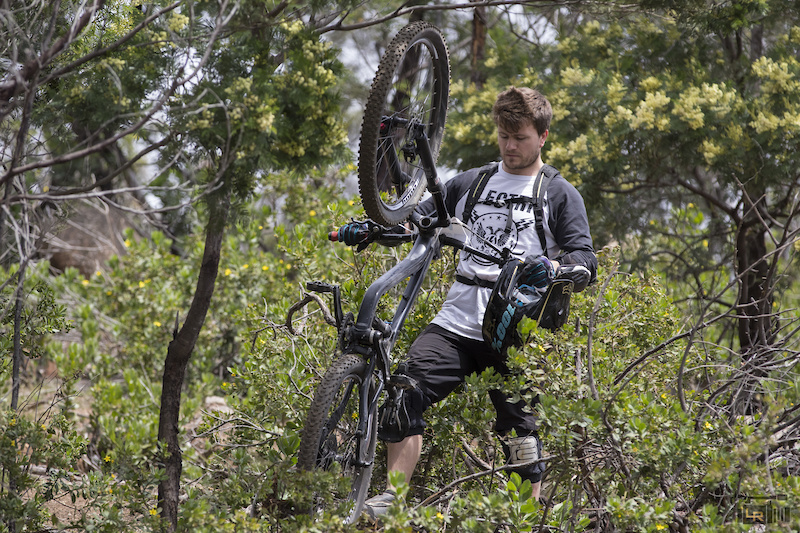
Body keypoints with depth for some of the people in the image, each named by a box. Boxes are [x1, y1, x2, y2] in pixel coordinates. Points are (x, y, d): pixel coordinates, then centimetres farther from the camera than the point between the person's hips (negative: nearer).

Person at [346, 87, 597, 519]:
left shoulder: (558, 194, 6)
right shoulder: (471, 183, 18)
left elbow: (585, 260, -4)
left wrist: (552, 268, -26)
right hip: (456, 321, 3)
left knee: (518, 429, -3)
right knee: (408, 394, -15)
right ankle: (389, 501, -11)